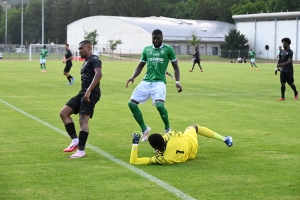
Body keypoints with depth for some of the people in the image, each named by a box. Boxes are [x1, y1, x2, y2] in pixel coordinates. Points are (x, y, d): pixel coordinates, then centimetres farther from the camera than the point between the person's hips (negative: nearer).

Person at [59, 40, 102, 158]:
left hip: (91, 93, -10)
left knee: (83, 120, -14)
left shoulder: (94, 60, -6)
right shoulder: (86, 62, 25)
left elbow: (98, 74, -23)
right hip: (83, 93, 10)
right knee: (63, 113, 4)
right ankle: (75, 140, 2)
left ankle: (81, 151, -11)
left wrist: (88, 91, -30)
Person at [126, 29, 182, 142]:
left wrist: (177, 82, -9)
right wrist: (133, 77, 2)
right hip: (146, 82, 5)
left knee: (159, 105, -28)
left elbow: (175, 67, 5)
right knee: (131, 103, -4)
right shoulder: (146, 50, 12)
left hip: (159, 82, -5)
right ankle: (144, 129, 13)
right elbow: (140, 66, 20)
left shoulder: (168, 49, 1)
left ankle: (168, 129, 0)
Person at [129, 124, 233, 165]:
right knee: (193, 126, 33)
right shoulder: (170, 137, -47)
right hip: (190, 142, 0)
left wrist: (135, 143, -47)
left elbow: (133, 161, -47)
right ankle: (224, 139, 43)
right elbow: (179, 133, -18)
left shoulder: (160, 159, -47)